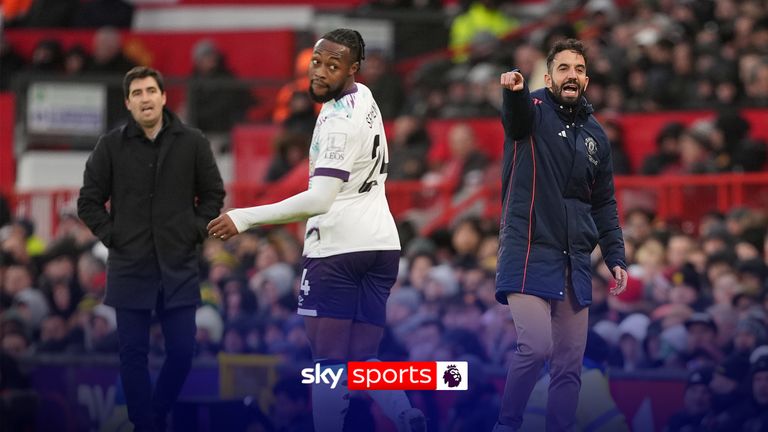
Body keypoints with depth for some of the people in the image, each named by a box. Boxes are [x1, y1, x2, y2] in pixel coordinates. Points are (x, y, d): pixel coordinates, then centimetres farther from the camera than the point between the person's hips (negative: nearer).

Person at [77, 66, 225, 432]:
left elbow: (213, 194, 10)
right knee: (133, 354, 1)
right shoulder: (111, 145, -1)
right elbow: (89, 201, 6)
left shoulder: (192, 143, 1)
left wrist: (195, 233, 0)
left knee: (181, 352, 0)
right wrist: (112, 237, -2)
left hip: (180, 266, 1)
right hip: (129, 266, 0)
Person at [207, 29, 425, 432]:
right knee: (363, 360, 10)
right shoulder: (364, 97, 10)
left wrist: (245, 218, -27)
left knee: (330, 363, -3)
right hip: (381, 243, 9)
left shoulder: (338, 120, -18)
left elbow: (320, 200, -26)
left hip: (338, 248, -9)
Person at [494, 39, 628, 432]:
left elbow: (604, 203, 21)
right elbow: (516, 118, -28)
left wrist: (615, 258, 11)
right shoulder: (534, 110, -2)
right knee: (536, 346, -19)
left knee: (570, 360, 4)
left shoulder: (595, 134, 15)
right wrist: (514, 91, -52)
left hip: (575, 263, 6)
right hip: (530, 253, -6)